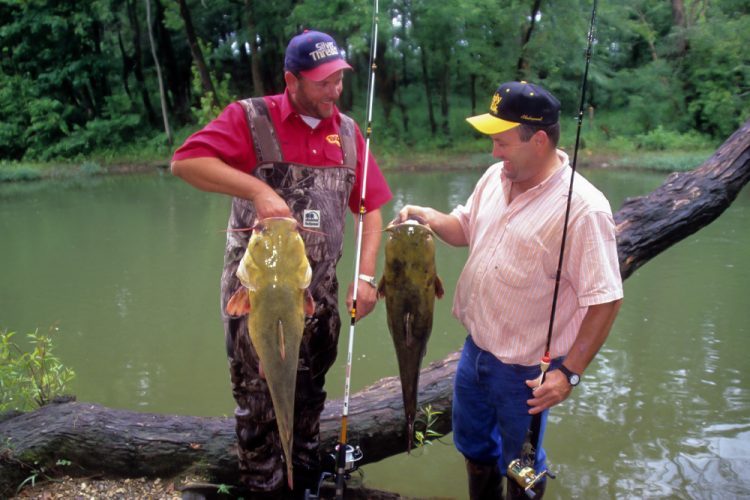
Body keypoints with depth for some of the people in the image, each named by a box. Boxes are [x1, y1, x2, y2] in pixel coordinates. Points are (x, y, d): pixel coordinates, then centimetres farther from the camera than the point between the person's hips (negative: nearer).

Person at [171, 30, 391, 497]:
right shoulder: (251, 117, -10)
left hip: (319, 288, 5)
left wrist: (365, 275, -6)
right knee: (259, 400, 8)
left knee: (309, 393, 19)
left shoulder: (347, 131, 4)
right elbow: (185, 161, -22)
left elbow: (370, 208, 5)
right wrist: (258, 188, -31)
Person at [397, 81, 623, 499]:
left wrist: (569, 373, -22)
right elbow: (465, 229, 14)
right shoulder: (495, 177, -2)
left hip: (526, 370, -7)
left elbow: (604, 301, -22)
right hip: (475, 350, 7)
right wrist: (427, 216, -5)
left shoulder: (583, 208, -25)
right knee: (473, 447, 27)